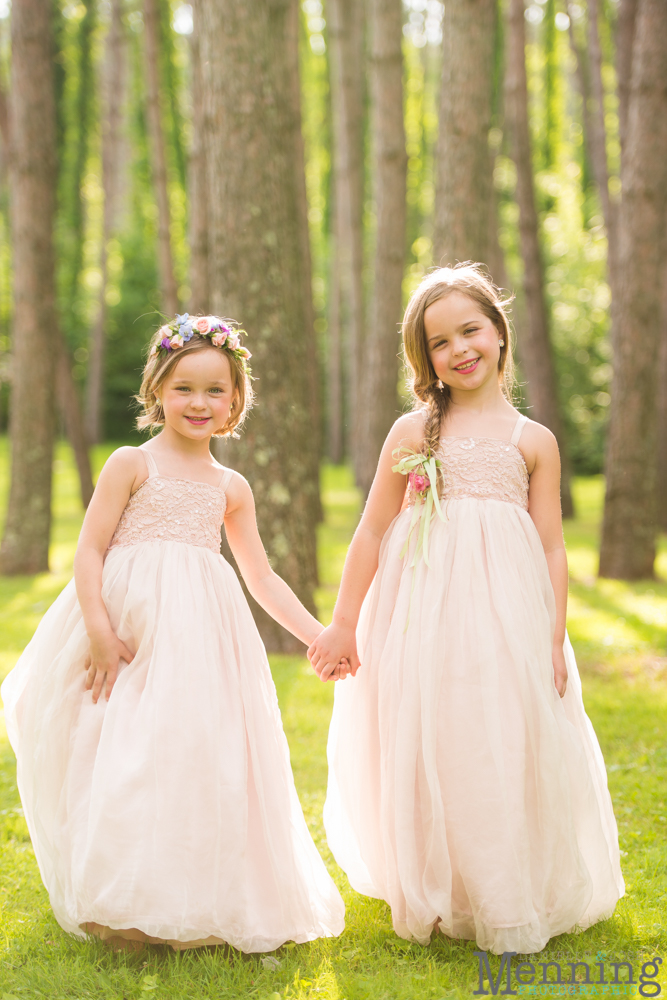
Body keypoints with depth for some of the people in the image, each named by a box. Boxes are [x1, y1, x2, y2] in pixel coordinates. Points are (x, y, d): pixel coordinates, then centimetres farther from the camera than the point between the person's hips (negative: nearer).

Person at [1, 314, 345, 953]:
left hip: (200, 638, 4)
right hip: (129, 625, -4)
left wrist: (317, 633, 11)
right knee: (124, 761, -8)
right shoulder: (133, 464, 3)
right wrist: (100, 628, -16)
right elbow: (90, 549, -3)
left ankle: (201, 906, 14)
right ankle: (124, 908, 3)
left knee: (201, 753, 1)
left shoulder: (231, 488, 16)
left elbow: (262, 578, 20)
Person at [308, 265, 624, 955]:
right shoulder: (413, 432, 6)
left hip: (506, 615, 0)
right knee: (425, 754, 2)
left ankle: (509, 906, 18)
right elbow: (372, 532, 8)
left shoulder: (533, 440, 7)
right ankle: (433, 901, 19)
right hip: (424, 613, 0)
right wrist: (343, 624, 6)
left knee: (508, 754, 1)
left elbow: (552, 548, 7)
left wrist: (554, 640, 1)